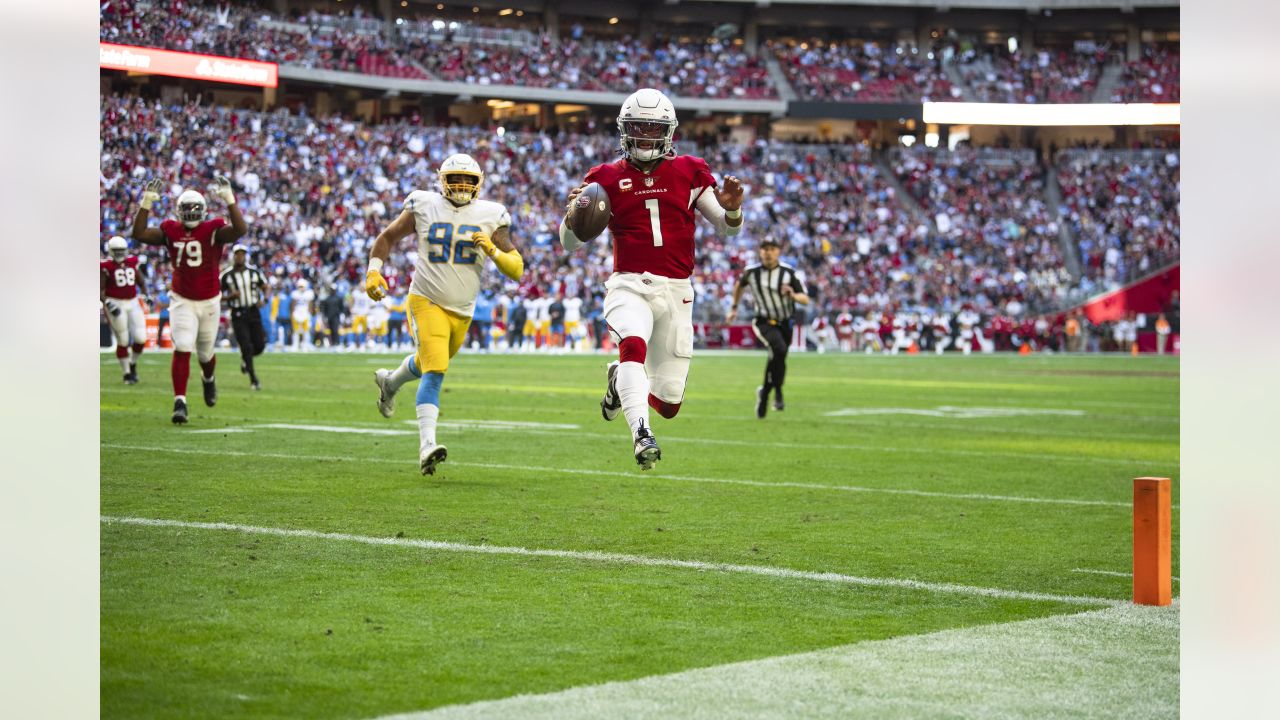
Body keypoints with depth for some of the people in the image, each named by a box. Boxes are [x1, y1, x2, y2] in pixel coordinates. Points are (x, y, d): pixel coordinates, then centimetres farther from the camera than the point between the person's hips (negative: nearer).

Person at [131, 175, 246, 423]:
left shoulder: (213, 230, -11)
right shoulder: (170, 231, -4)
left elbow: (240, 230, -28)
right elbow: (139, 234, -11)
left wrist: (229, 200, -35)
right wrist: (146, 203, -19)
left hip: (209, 301, 0)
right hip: (182, 301, 0)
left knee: (205, 353, 16)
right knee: (182, 349, -15)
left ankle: (208, 379, 51)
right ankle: (180, 402, -13)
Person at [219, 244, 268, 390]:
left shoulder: (254, 272, 3)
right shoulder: (227, 275, -4)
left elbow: (264, 288, 14)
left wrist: (263, 300, -6)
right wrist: (230, 296, -17)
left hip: (254, 312, 3)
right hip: (238, 314, -3)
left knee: (259, 346, 0)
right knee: (246, 347, -8)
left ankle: (245, 360, 34)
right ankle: (253, 380, 0)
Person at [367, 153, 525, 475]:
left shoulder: (490, 217, 0)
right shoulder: (424, 207, -3)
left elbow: (517, 270, 0)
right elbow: (388, 237, 11)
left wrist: (492, 250, -18)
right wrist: (374, 270, -3)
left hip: (463, 311, 4)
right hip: (427, 301, -4)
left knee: (428, 364, 23)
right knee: (434, 371, -21)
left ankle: (390, 380, 56)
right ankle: (427, 444, -26)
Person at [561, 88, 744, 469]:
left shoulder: (688, 173, 7)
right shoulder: (607, 178, 5)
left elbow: (728, 227, 10)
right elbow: (570, 243, 6)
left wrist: (732, 209, -13)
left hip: (676, 292, 2)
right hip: (629, 286, -2)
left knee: (668, 403, 4)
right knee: (634, 344, -37)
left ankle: (621, 380, 36)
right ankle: (641, 434, -40)